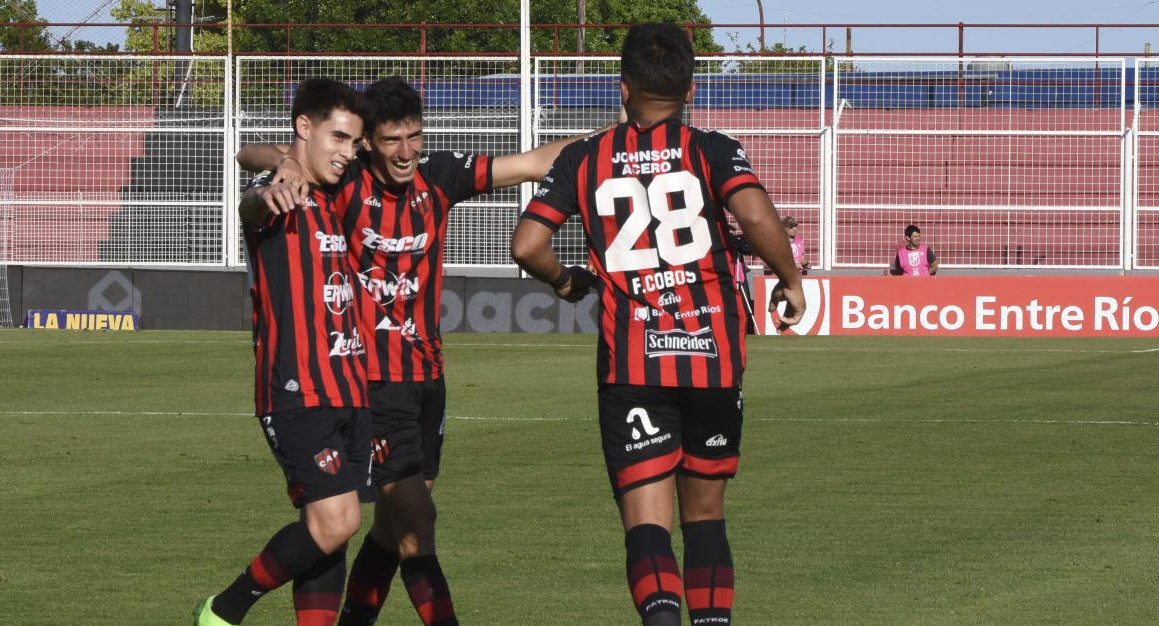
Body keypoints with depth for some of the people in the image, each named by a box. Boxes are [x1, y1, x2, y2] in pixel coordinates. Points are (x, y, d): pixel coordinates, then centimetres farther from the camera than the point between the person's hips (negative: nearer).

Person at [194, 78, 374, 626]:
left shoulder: (329, 201, 17)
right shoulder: (280, 197, -9)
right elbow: (251, 206, -35)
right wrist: (266, 196, -58)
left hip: (347, 391, 9)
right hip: (297, 392, -9)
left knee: (330, 530, 4)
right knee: (336, 520, -17)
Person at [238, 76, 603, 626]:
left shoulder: (438, 177, 1)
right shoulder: (345, 182, -11)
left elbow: (535, 163, 4)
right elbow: (250, 155, -16)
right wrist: (283, 166, -38)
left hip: (426, 372, 6)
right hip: (371, 377, -6)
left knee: (395, 525, 15)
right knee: (416, 523, -13)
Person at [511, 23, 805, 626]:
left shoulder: (583, 160, 7)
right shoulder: (713, 151, 2)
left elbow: (526, 245, 1)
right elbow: (756, 216, -17)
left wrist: (563, 280, 22)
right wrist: (790, 279, 0)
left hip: (630, 366, -1)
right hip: (714, 352, 1)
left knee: (646, 523, -6)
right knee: (705, 514, 18)